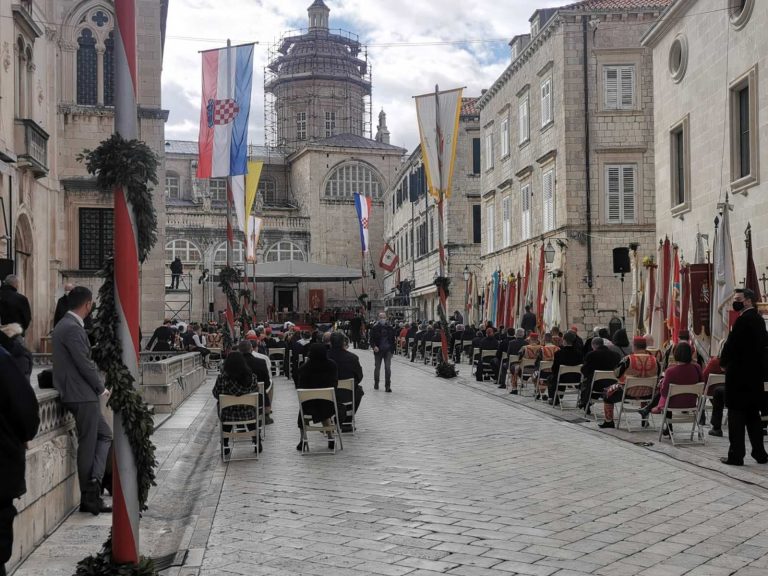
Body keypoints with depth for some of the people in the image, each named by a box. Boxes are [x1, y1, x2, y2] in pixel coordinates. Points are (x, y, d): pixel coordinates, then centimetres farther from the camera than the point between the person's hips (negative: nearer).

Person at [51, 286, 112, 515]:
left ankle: (94, 481, 11)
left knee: (104, 435, 16)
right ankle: (89, 497, 4)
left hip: (82, 395, 10)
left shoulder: (65, 325, 13)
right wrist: (101, 388, -7)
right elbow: (85, 364, -20)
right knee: (87, 444, -2)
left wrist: (97, 387, 13)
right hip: (82, 395, -10)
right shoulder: (72, 328, -19)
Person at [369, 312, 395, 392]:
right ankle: (376, 384, 29)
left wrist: (392, 349, 6)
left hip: (388, 351, 1)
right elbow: (372, 340, -2)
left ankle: (387, 386, -7)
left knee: (388, 368, -9)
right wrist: (374, 346, -20)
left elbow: (393, 340, 13)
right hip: (378, 351, 0)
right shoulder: (375, 328, 0)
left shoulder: (390, 328, 7)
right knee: (377, 368, 11)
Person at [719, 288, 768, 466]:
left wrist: (724, 362, -1)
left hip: (739, 374, -9)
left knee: (736, 414, -4)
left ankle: (736, 455, -3)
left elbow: (731, 344, -18)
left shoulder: (744, 319, -16)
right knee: (753, 414, 15)